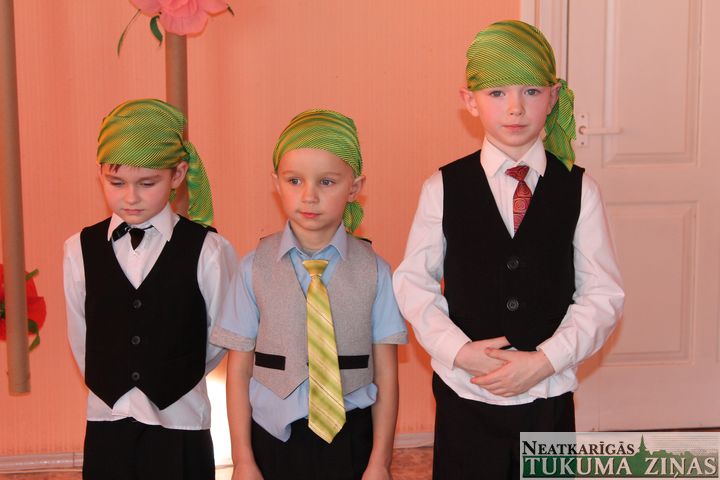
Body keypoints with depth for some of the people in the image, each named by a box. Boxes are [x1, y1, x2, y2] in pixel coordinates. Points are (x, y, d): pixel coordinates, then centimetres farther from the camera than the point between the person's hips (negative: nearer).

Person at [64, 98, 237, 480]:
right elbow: (80, 338, 8)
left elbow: (220, 338, 3)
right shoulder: (79, 250, 0)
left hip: (180, 426, -2)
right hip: (106, 423, 2)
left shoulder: (208, 251, -9)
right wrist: (109, 385, 11)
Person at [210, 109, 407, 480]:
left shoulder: (373, 271, -4)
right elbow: (239, 370, -1)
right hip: (274, 438, 0)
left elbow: (385, 373, -2)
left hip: (350, 438, 0)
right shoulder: (255, 268, -3)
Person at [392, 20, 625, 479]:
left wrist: (545, 360, -13)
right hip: (464, 394, 0)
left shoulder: (579, 189, -3)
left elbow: (603, 294, -2)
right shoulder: (443, 187, -4)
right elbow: (413, 282, 0)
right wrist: (460, 351, -13)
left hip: (549, 394, 1)